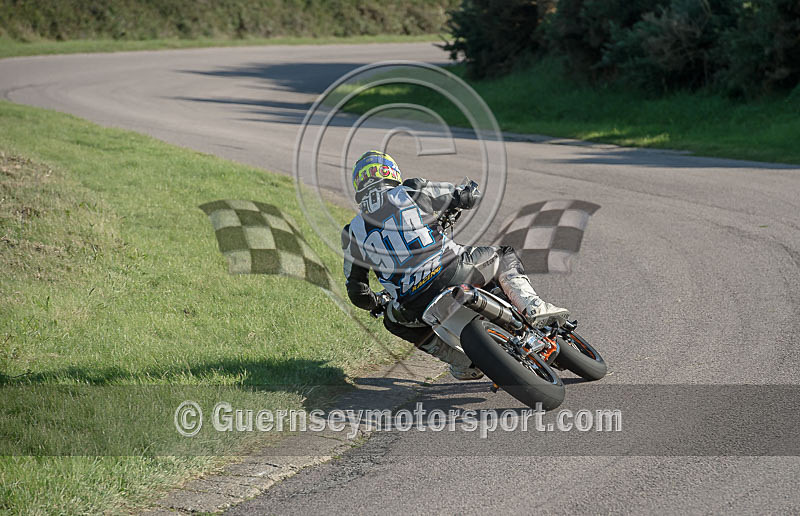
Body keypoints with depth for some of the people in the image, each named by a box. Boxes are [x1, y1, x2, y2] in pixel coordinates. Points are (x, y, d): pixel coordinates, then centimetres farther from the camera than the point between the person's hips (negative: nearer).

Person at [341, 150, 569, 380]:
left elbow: (357, 292, 14)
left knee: (395, 321, 35)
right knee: (502, 256, 26)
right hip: (452, 273, -1)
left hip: (417, 307, 1)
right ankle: (532, 307, 2)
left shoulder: (353, 234, 9)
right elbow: (468, 197, 13)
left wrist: (378, 304, 36)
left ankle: (465, 364, 27)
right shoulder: (411, 191, 4)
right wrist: (471, 190, 37)